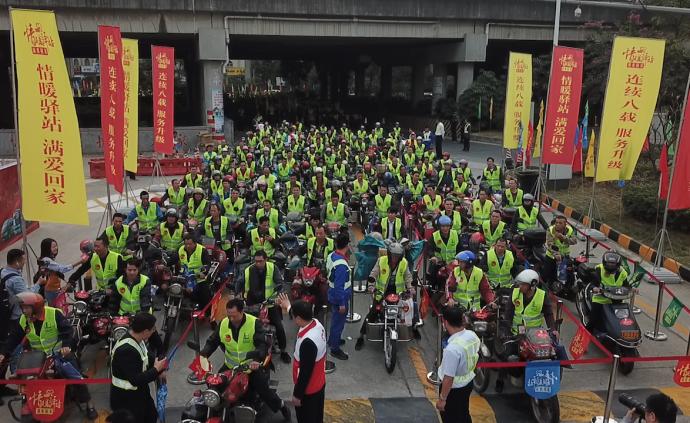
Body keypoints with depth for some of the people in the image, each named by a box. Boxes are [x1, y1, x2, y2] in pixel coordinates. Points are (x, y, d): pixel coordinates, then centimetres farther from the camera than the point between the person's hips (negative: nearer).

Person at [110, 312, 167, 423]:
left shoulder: (138, 340, -6)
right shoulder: (126, 350, -34)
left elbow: (146, 357, 11)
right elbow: (136, 380, -34)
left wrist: (160, 369, -7)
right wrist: (156, 369, -21)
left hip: (140, 391, 9)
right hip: (125, 398, -9)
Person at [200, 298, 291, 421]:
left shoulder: (255, 323, -18)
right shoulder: (223, 324, -5)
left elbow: (262, 345, -25)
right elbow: (212, 342, 1)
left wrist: (257, 359, -43)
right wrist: (203, 355, -18)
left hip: (252, 365, -4)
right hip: (230, 366, 4)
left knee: (262, 389, -13)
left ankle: (282, 406, 14)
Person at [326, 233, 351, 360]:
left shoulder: (331, 255, -6)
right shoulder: (341, 265, -32)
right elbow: (339, 286, -28)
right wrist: (341, 303, -21)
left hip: (333, 295, 9)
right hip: (340, 298, -9)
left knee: (336, 319, 27)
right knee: (339, 322, 7)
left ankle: (332, 340, 45)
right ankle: (335, 349, 21)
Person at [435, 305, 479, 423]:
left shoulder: (452, 348, -36)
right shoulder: (472, 335, -12)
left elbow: (449, 378, -28)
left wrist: (442, 399, -17)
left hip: (453, 389, -7)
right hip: (468, 382, 7)